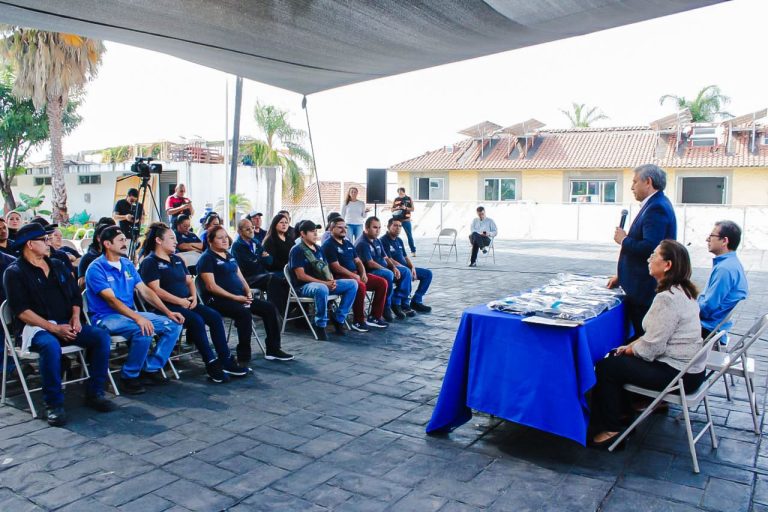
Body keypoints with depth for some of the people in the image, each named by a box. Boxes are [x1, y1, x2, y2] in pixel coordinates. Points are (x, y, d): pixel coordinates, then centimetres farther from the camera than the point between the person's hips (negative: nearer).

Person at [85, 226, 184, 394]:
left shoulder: (127, 264, 12)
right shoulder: (96, 268, -11)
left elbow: (145, 290, 9)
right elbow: (111, 300, -22)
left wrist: (168, 312, -1)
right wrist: (138, 318, -34)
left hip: (130, 313, 8)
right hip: (106, 317, -8)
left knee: (173, 324, -7)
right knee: (143, 331, -34)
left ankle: (151, 369, -1)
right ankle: (129, 377, -14)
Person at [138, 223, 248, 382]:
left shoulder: (177, 260, 22)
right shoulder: (149, 262, -3)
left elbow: (189, 281, 21)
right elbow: (156, 290, -13)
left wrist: (194, 297, 0)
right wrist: (180, 301, -17)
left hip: (187, 303, 7)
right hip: (167, 306, -7)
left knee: (215, 316, -15)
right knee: (197, 320, -31)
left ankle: (226, 360, -16)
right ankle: (211, 364, -26)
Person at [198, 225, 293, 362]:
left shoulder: (230, 256, 21)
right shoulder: (207, 258, -5)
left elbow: (240, 277, 20)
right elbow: (211, 286, -14)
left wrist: (248, 292, -1)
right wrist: (235, 297, -18)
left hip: (240, 297, 8)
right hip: (219, 300, -8)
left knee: (270, 308, -5)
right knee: (244, 313, -35)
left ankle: (273, 350, 1)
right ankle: (244, 357, -27)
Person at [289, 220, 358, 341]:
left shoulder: (318, 249, 18)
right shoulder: (297, 250, -6)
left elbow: (326, 269, 19)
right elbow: (300, 275, -14)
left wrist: (331, 281, -6)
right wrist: (324, 283, -19)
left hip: (324, 283, 8)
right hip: (305, 286, -8)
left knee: (352, 284, -6)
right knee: (322, 289, -42)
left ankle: (338, 318, -3)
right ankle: (320, 325, -23)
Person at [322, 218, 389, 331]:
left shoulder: (348, 243, 20)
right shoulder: (328, 245, -7)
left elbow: (358, 261, 19)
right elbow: (336, 267, -15)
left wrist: (363, 274, -1)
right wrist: (354, 276, -17)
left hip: (356, 274, 9)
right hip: (340, 277, -9)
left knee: (382, 282, -4)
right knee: (360, 286, -37)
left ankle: (375, 317, -1)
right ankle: (358, 321, -23)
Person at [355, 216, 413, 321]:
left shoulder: (377, 241, 16)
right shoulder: (362, 243, -14)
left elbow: (385, 257, 18)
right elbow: (370, 263, -21)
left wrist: (394, 267, -2)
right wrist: (387, 269, -17)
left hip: (383, 268, 10)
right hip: (370, 272, -10)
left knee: (405, 271, -2)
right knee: (388, 274, -36)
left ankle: (397, 303, -3)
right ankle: (386, 307, -20)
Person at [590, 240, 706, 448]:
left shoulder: (667, 298, -25)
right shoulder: (682, 291, 7)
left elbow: (650, 348, -23)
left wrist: (628, 350, -3)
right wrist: (630, 346, 4)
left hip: (678, 374, -10)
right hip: (689, 367, 10)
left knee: (605, 368, -6)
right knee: (617, 358, 16)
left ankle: (610, 430, 6)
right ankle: (622, 410, 24)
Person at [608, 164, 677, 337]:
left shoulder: (656, 208, -16)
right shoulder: (656, 205, 15)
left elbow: (649, 248, -28)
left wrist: (623, 240, -10)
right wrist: (622, 276, 20)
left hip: (647, 290, -10)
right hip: (643, 287, 10)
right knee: (640, 334, 13)